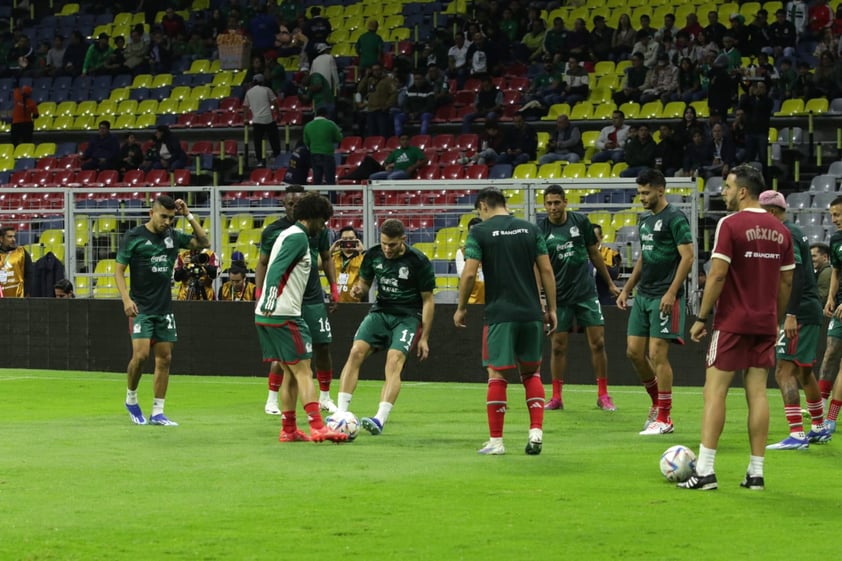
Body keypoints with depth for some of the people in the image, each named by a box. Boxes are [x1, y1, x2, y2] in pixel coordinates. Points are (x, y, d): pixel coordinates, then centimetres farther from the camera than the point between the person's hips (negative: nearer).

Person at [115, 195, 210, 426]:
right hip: (141, 308, -5)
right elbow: (119, 271, -5)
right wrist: (126, 299, -18)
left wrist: (189, 216, 1)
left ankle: (157, 413, 7)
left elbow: (203, 243, 11)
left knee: (164, 358, 2)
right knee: (141, 354, -16)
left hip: (164, 308, 5)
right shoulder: (134, 236, -6)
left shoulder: (173, 236, 7)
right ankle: (131, 398, 9)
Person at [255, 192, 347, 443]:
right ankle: (318, 428, -16)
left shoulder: (287, 234, 20)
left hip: (268, 315, 10)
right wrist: (270, 301, -31)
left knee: (290, 373, 13)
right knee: (303, 372, -11)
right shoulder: (298, 237, -11)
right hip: (283, 315, -10)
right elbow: (276, 269, -23)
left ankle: (288, 430, 13)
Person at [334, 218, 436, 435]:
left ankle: (380, 419, -32)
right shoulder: (373, 255, 0)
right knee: (356, 352, -17)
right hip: (380, 311, 4)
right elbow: (365, 282, 16)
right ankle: (341, 413, -16)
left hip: (408, 317, -4)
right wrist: (359, 289, -10)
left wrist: (424, 337, -6)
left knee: (394, 360, -25)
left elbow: (428, 300, -4)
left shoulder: (418, 261, -11)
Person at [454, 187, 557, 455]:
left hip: (500, 314, -3)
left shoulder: (479, 232, -3)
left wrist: (461, 308, 5)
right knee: (532, 372, 14)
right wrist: (552, 309, 11)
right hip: (532, 313, 3)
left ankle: (496, 440, 4)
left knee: (497, 375, 3)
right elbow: (546, 271, 5)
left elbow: (469, 273, -8)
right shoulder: (531, 229, 8)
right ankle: (536, 431, 2)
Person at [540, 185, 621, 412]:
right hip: (558, 296, -1)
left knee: (598, 343, -2)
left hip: (586, 292, 1)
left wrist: (610, 284, 15)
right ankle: (556, 397, 12)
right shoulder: (541, 230, -5)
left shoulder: (580, 221, 0)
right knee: (558, 346, 1)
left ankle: (603, 395, 7)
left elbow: (594, 254, 11)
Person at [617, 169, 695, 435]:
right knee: (634, 352, 7)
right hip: (643, 294, 9)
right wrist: (627, 289, 20)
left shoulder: (675, 219, -11)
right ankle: (657, 403, 24)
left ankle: (664, 418, -2)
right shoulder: (645, 219, 16)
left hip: (664, 298, -9)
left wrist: (671, 293, -21)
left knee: (658, 355, -8)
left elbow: (687, 257, -16)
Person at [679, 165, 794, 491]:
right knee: (757, 392, 7)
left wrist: (702, 318, -9)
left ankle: (705, 470, -9)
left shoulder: (730, 225, -10)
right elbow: (786, 282, 12)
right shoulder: (780, 231, 9)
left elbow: (717, 275, -15)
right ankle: (756, 473, 6)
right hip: (766, 323, 6)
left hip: (732, 321, -6)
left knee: (714, 391, -4)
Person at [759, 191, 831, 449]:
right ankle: (819, 429, 30)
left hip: (800, 313, -11)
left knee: (784, 371, -13)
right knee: (804, 372, 20)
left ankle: (796, 435, -19)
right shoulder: (794, 232, 17)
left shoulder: (785, 235, -14)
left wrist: (791, 315, -25)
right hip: (810, 311, 11)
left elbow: (796, 276, -22)